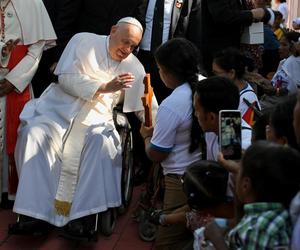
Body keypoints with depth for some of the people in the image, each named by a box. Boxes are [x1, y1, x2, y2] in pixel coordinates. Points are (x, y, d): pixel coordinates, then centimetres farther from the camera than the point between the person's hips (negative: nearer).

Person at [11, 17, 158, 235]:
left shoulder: (135, 68, 9)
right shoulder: (84, 41, 3)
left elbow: (146, 108, 10)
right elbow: (66, 78, -6)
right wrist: (104, 87, -13)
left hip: (96, 117, 1)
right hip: (60, 107, -1)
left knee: (103, 143, -33)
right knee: (33, 134, -29)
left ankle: (83, 213, -28)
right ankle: (35, 209, -23)